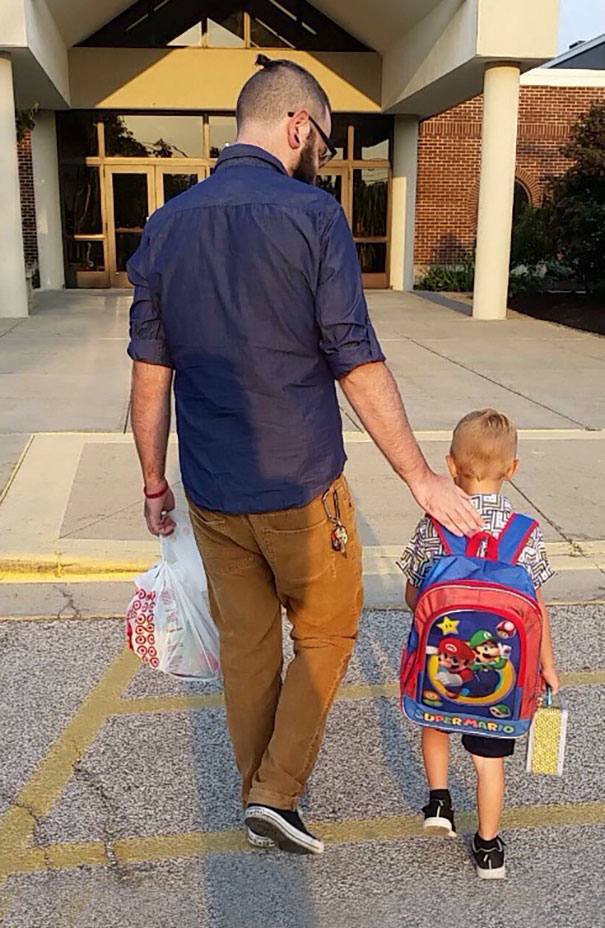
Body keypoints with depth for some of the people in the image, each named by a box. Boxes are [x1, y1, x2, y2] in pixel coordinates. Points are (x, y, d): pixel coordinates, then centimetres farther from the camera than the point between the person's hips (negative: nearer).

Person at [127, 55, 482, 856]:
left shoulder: (165, 227, 2)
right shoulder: (313, 217, -13)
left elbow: (150, 376, 3)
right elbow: (358, 366, -14)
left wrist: (154, 482, 13)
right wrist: (421, 477, -6)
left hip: (211, 495, 5)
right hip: (301, 489, -4)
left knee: (246, 645, 18)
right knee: (326, 633, 17)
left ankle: (259, 794, 34)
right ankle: (278, 791, 16)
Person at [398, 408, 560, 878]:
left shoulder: (432, 527, -13)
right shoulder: (527, 533, -12)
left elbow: (412, 596, -4)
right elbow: (537, 610, -6)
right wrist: (548, 665, 8)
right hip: (500, 667, 0)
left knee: (435, 722, 31)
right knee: (489, 758, 15)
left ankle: (439, 798, 27)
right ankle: (489, 848, 28)